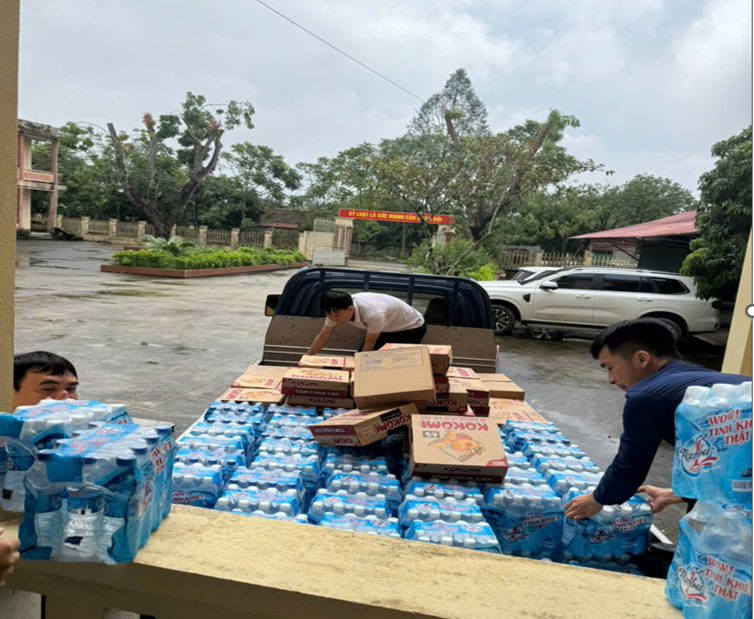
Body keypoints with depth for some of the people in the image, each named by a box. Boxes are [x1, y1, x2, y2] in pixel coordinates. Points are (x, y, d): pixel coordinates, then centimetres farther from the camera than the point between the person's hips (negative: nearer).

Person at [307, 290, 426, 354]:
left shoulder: (373, 314, -43)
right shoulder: (336, 310, -22)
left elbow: (369, 346, -27)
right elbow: (323, 337, -9)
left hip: (411, 327, -7)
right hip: (386, 328, 7)